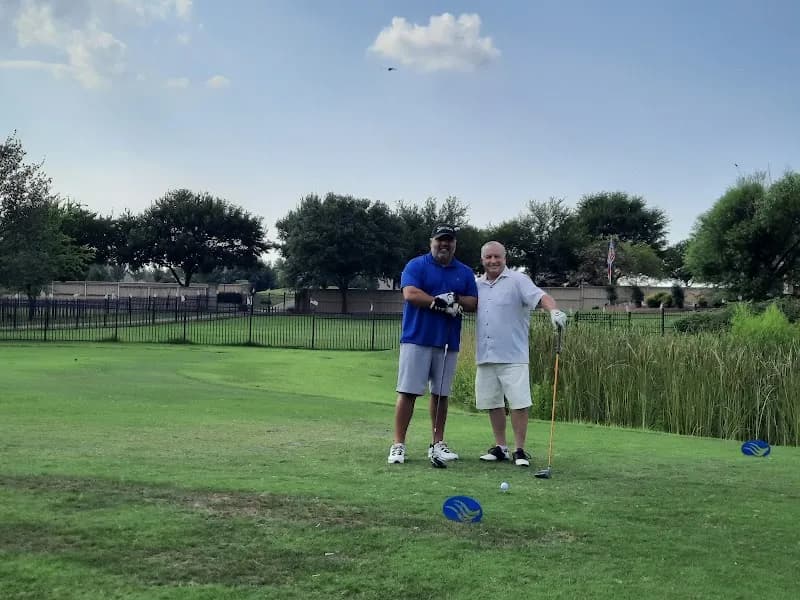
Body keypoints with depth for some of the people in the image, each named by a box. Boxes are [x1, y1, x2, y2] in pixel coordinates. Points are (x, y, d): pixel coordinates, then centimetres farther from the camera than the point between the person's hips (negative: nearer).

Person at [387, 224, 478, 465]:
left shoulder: (465, 272, 14)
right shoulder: (416, 265, 1)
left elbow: (473, 302, 8)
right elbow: (410, 294, -13)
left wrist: (455, 299, -12)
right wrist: (442, 303, -14)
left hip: (448, 342, 4)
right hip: (416, 339, -4)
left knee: (441, 394, 9)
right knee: (407, 392, -5)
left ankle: (437, 444, 18)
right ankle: (398, 445, -2)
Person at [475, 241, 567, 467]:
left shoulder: (518, 280, -3)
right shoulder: (477, 285, 14)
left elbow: (540, 296, -17)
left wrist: (554, 311, -36)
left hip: (513, 356, -5)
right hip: (485, 357, 5)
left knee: (519, 403, -6)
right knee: (492, 403, 10)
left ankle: (520, 450, 3)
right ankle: (500, 447, 21)